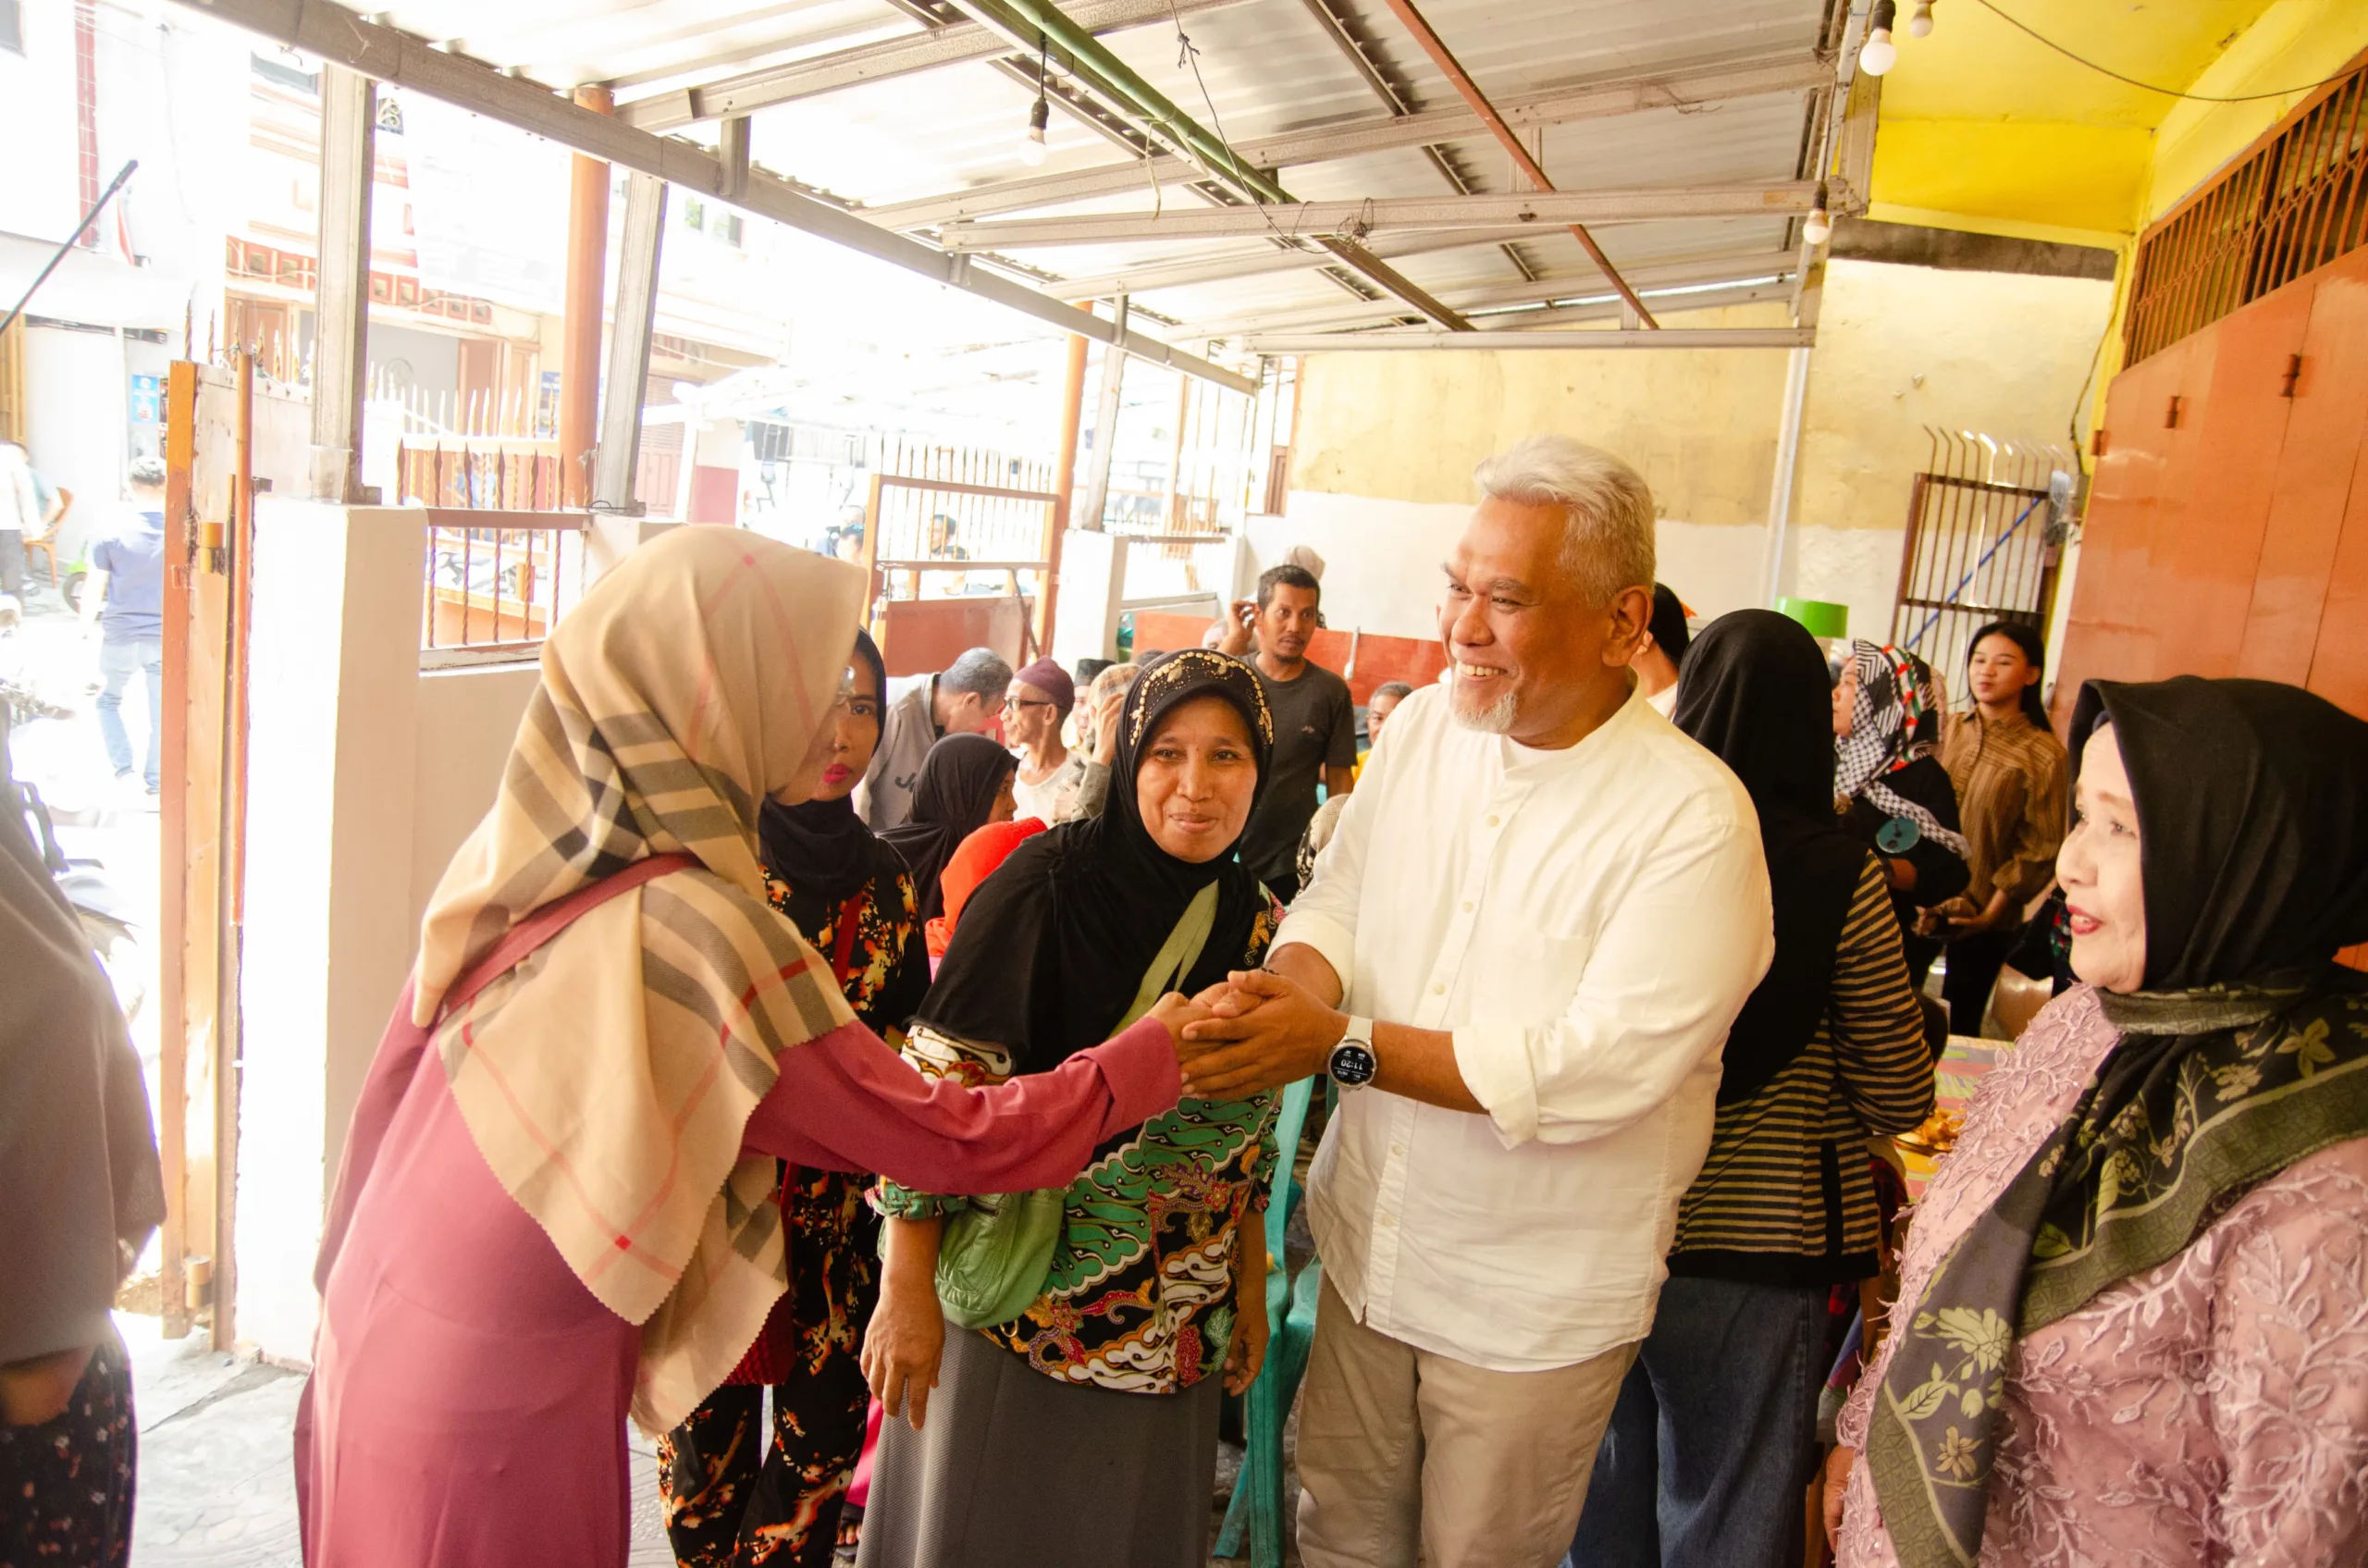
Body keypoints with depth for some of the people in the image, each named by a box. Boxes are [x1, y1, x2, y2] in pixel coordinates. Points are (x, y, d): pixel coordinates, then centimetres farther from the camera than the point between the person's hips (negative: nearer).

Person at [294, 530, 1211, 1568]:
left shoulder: (513, 852, -8)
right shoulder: (703, 933, -31)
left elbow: (393, 1080, 4)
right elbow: (954, 1141, -23)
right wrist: (1157, 1051, -13)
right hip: (496, 1409, -7)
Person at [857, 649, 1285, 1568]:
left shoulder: (1256, 923, -2)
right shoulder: (1049, 886, -19)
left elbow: (1245, 1131, 7)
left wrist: (1250, 1288, 10)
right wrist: (906, 1290, -17)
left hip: (1170, 1322, 5)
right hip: (1013, 1301, -4)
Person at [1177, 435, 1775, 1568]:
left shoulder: (1693, 818, -21)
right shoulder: (1421, 728, -3)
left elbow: (1599, 1070, -26)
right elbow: (1337, 903, 1)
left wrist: (1339, 1041, -28)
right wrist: (1288, 986, -22)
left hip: (1537, 1299, -4)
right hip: (1368, 1240, 5)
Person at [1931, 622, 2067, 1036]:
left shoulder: (2043, 754, -11)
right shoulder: (1949, 729, 2)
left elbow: (2040, 848, -11)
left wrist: (1993, 910, -12)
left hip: (1980, 915, -4)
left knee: (1958, 1025, 9)